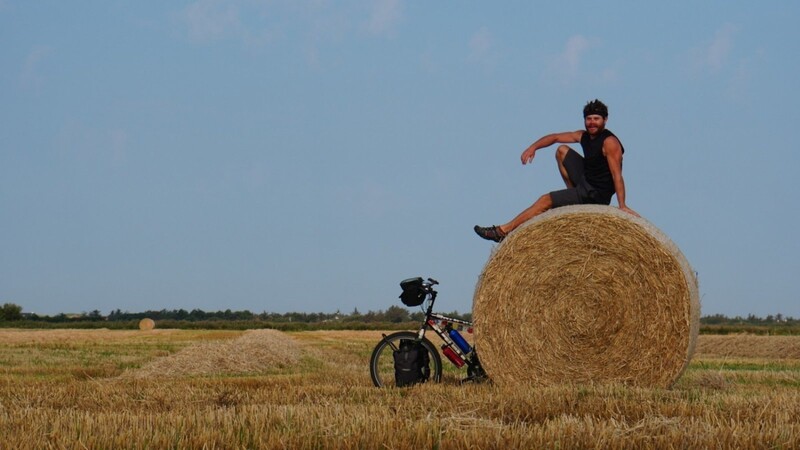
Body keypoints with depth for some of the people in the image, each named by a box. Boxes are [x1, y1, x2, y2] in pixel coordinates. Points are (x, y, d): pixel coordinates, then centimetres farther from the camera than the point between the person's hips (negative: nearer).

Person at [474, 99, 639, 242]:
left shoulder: (609, 142, -20)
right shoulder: (583, 136, 5)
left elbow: (617, 176, -25)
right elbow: (555, 137, 12)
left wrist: (622, 205, -30)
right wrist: (533, 147, -5)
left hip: (595, 194, -9)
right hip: (585, 180, 9)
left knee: (546, 200, -11)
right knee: (562, 150, 18)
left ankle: (503, 231, -8)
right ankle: (574, 194, 14)